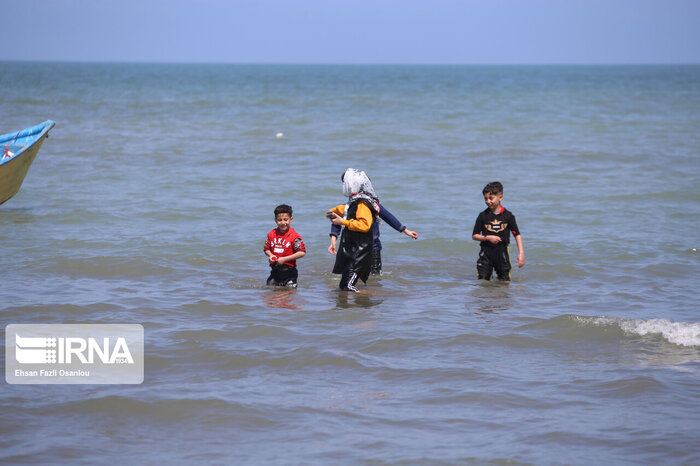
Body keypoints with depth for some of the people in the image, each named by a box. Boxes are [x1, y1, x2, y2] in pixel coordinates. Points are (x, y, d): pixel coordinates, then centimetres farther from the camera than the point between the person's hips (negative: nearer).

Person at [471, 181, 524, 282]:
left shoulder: (508, 216, 0)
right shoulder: (483, 216, 0)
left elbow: (517, 235, 3)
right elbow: (474, 236, 4)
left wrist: (521, 253, -6)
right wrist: (488, 238, -12)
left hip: (502, 252, 0)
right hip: (486, 253, 0)